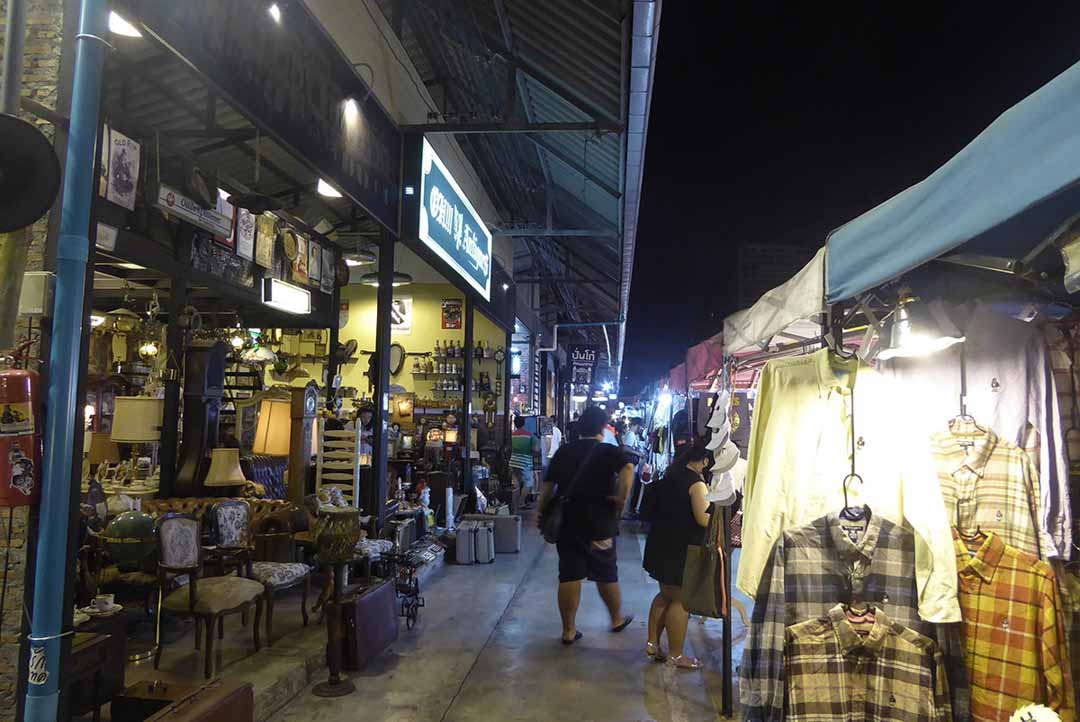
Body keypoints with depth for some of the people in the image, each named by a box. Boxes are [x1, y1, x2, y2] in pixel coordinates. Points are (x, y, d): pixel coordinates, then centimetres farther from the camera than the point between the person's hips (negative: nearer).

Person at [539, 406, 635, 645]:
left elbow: (548, 485, 7)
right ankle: (617, 619, 33)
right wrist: (621, 498, -17)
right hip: (599, 524, -3)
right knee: (606, 575, 15)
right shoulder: (609, 452, -6)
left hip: (566, 522, 3)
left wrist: (541, 513, 16)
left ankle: (569, 630, 13)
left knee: (569, 576, 7)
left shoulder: (563, 451, 7)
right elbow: (628, 468, -26)